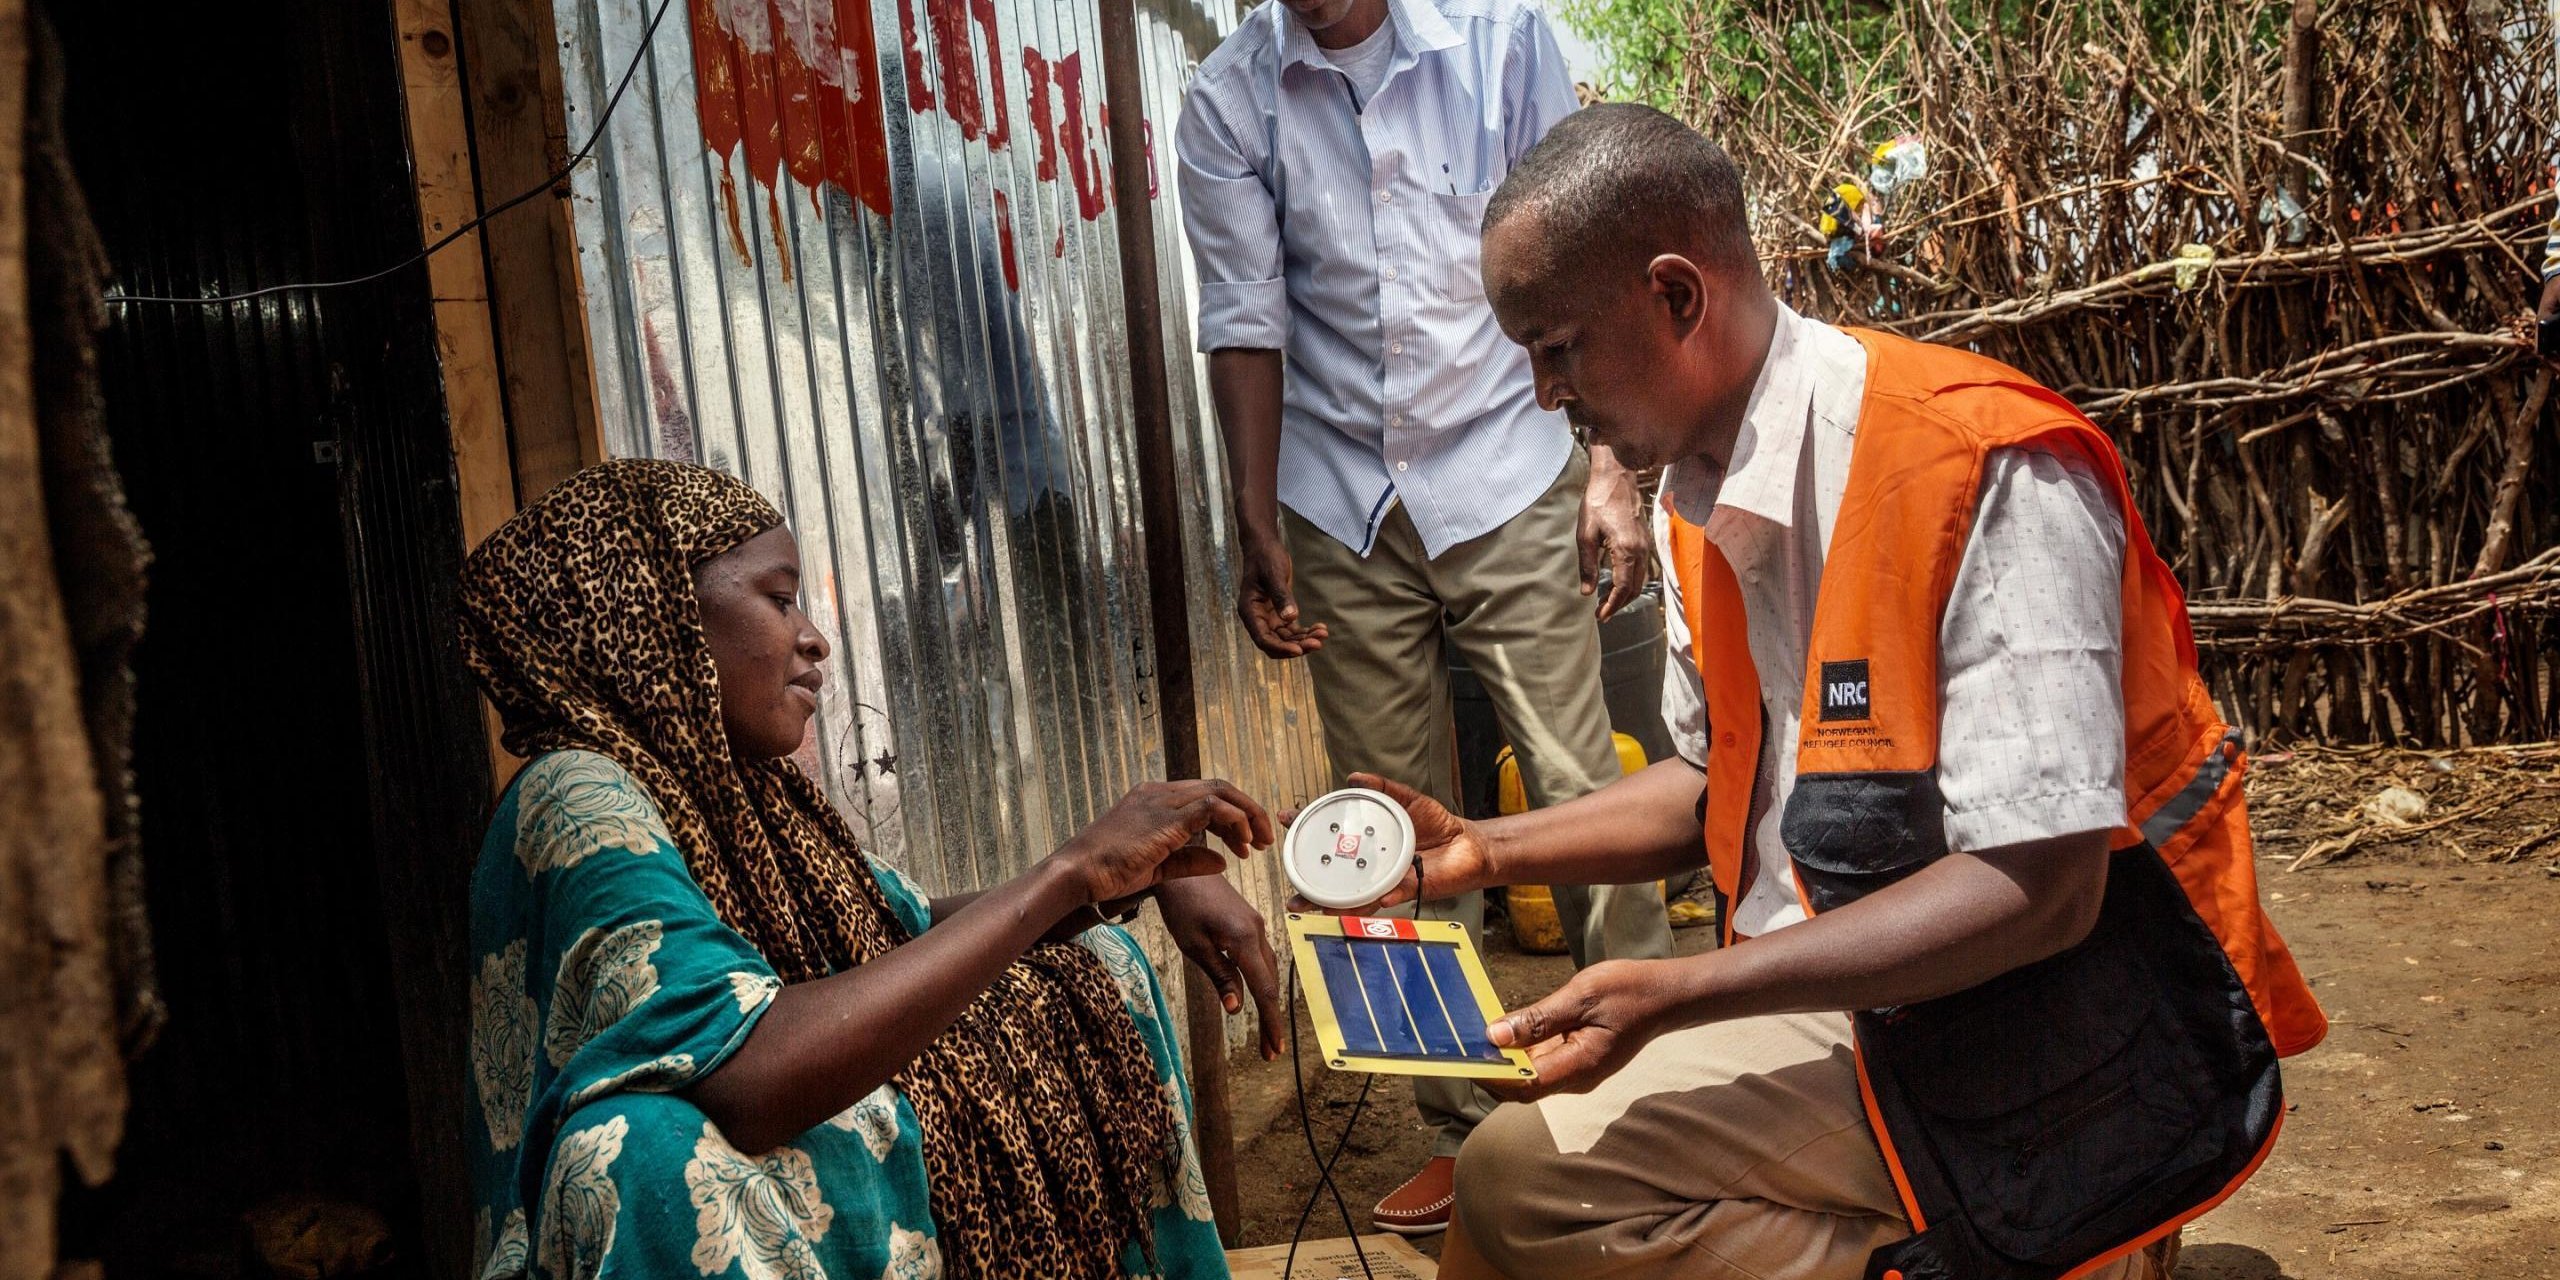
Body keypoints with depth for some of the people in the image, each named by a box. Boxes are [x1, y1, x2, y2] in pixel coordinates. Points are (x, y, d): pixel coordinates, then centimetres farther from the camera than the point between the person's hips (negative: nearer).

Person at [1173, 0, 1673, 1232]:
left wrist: (1610, 465, -4)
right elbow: (1246, 321, 1)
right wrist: (1258, 531, -3)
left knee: (1581, 796, -3)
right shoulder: (1228, 101, 2)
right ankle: (1465, 1134, 17)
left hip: (1508, 482, -1)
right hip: (1343, 513, 2)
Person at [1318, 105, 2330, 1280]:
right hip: (1849, 995, 8)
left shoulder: (1983, 467, -21)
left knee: (1527, 1181, -20)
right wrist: (1486, 850, 4)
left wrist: (1675, 992, -28)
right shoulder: (1699, 498, 6)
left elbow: (2039, 887, -25)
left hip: (2057, 1040, -8)